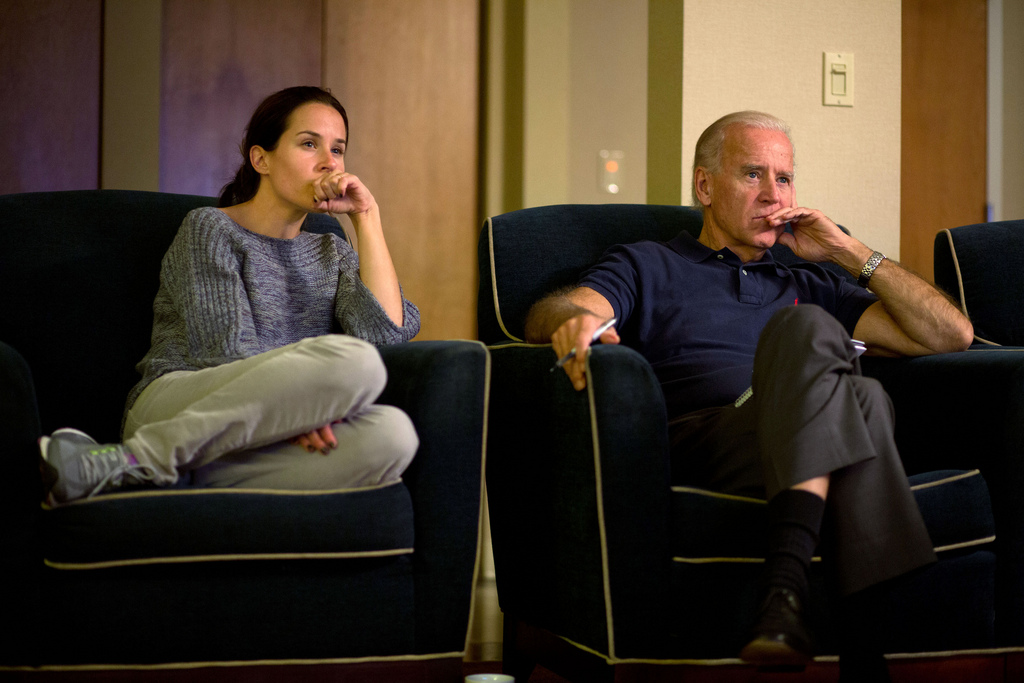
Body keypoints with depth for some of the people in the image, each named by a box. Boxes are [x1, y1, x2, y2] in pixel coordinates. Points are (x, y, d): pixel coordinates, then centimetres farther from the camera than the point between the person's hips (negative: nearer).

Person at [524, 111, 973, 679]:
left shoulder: (805, 286, 36)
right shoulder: (647, 266, 27)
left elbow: (952, 335, 28)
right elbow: (545, 315, 6)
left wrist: (848, 251, 23)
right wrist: (574, 319, -20)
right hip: (697, 436, -3)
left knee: (861, 396, -34)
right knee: (809, 327, -31)